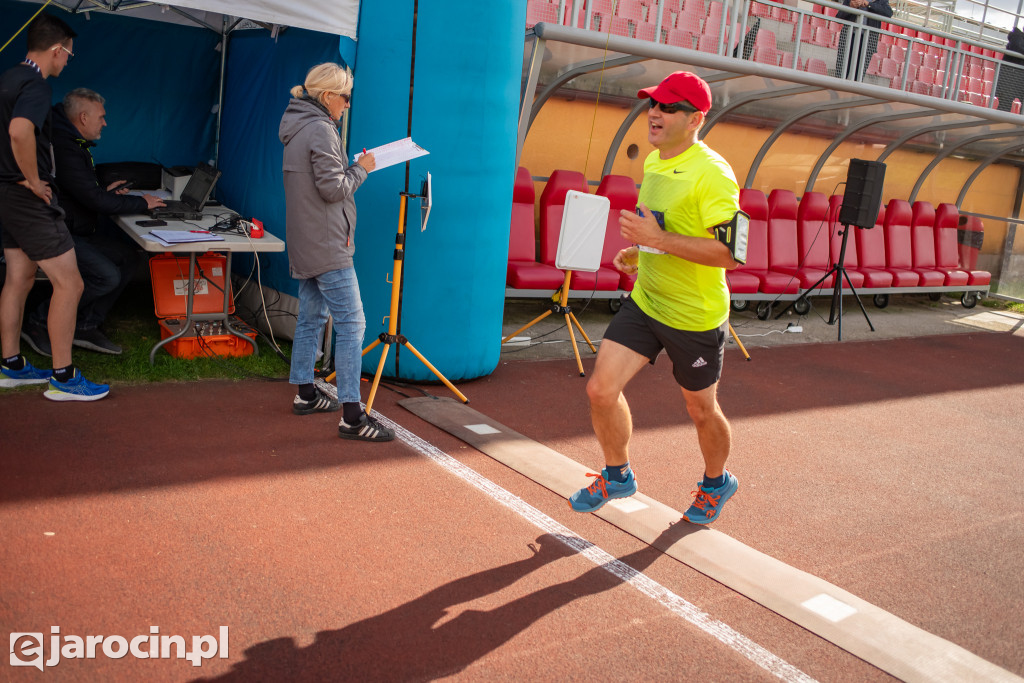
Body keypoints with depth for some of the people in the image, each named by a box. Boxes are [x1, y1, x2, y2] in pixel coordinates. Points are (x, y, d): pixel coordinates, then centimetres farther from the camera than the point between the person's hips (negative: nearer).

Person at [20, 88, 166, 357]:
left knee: (129, 257, 1)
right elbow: (94, 200, -23)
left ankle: (85, 326, 5)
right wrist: (142, 203, -12)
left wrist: (104, 192, 15)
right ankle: (38, 322, -4)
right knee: (107, 276, -22)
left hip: (77, 231, 11)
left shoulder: (72, 142, 14)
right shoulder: (63, 147, -21)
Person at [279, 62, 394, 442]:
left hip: (305, 243, 11)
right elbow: (333, 187, -20)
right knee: (351, 323, -11)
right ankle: (351, 416, -12)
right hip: (327, 244, -11)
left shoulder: (298, 127, 16)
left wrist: (353, 167, 10)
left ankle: (305, 393, 29)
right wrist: (361, 169, -5)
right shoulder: (321, 130, -15)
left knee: (311, 316, 18)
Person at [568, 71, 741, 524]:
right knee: (601, 389, -4)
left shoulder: (712, 173, -20)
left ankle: (716, 482, 43)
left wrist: (660, 240, -30)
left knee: (701, 409, 13)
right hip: (643, 303, 7)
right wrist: (639, 250, 9)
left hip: (695, 317, -6)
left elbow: (728, 251, -27)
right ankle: (617, 476, 21)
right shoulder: (653, 163, 7)